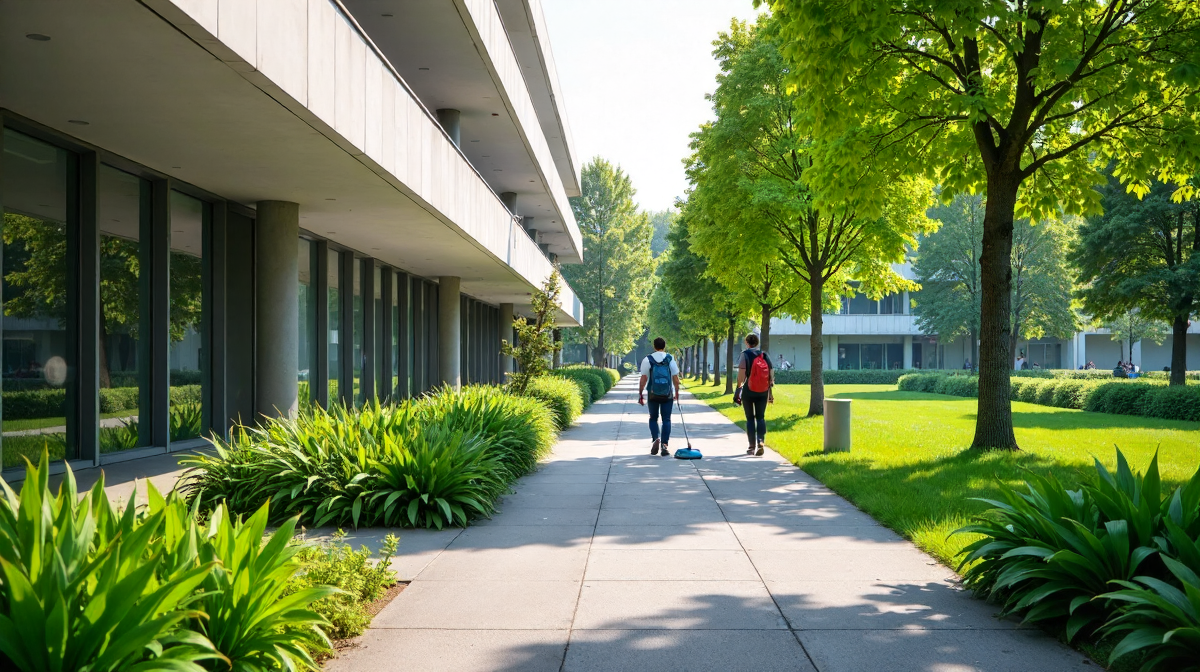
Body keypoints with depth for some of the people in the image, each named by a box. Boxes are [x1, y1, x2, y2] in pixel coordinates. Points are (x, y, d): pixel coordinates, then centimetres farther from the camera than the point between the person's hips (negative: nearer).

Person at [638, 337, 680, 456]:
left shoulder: (647, 360, -3)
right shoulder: (670, 359, 0)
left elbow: (643, 378, -7)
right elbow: (675, 378, 0)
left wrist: (640, 393, 0)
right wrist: (677, 392, 12)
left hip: (653, 394, 0)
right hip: (667, 395, 0)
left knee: (653, 418, 15)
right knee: (666, 420, 7)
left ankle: (655, 439, -7)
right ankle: (664, 445, -1)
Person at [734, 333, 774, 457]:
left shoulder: (745, 354, -7)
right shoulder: (765, 355, 5)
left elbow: (741, 374, -14)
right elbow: (771, 374, 4)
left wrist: (739, 387, -3)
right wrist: (771, 393, 10)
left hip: (748, 391, -3)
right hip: (763, 391, 3)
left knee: (750, 418, 7)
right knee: (761, 417, 10)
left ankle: (751, 447, 10)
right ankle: (761, 441, -12)